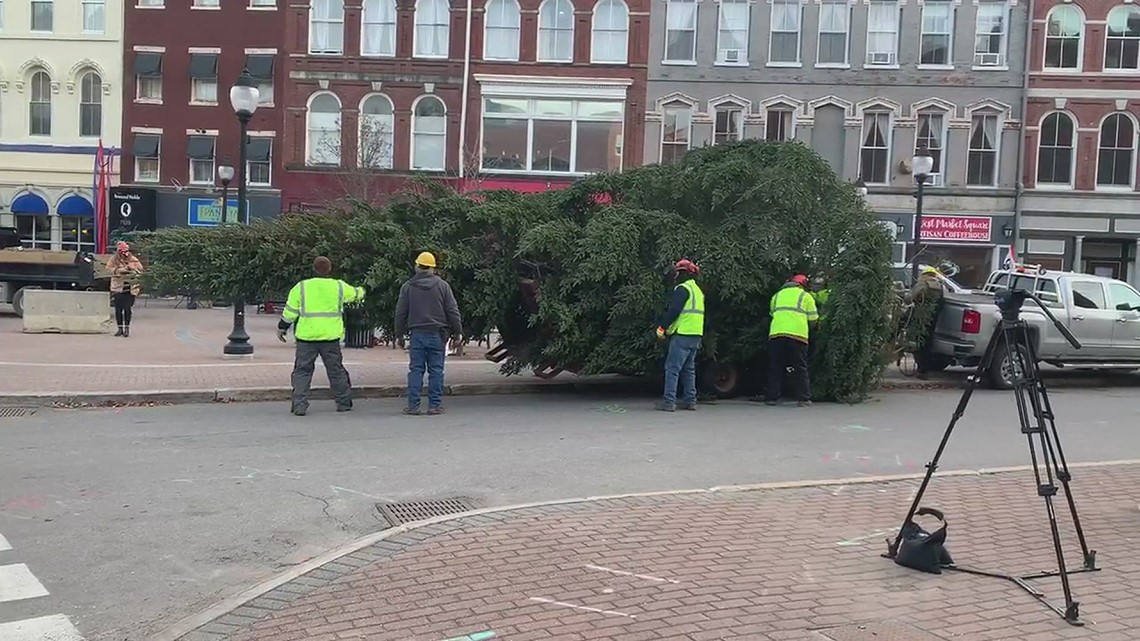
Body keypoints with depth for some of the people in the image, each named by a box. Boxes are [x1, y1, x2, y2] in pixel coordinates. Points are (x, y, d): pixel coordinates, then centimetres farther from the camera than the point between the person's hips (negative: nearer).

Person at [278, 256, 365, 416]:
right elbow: (356, 294, 22)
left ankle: (299, 405, -1)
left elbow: (290, 312, 2)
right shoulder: (339, 287, 2)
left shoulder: (301, 287, -1)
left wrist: (282, 328, 16)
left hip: (306, 337, -1)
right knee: (336, 370, 13)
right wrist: (361, 291, 46)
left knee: (302, 371, 6)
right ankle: (344, 402, 22)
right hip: (331, 337, 1)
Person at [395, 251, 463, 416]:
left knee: (415, 370, 4)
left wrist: (400, 334, 18)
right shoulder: (442, 286, 2)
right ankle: (435, 405, 3)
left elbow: (401, 313, 8)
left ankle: (413, 405, 2)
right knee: (436, 370, 3)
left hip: (417, 334, 1)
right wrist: (457, 333, 7)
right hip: (437, 334, 0)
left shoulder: (408, 287, 4)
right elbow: (453, 311, 2)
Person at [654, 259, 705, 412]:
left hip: (682, 335, -9)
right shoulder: (698, 290, 21)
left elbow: (673, 311, -18)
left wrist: (662, 327, -13)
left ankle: (668, 402, -12)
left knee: (672, 368, -8)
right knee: (689, 369, 15)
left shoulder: (682, 289, -10)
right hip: (696, 336, 9)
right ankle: (690, 400, 15)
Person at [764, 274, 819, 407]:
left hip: (775, 333, 3)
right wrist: (808, 327, 33)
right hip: (797, 334, -2)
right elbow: (813, 320, 13)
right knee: (800, 369, 4)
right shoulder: (806, 296, 14)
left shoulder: (777, 295, 24)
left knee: (775, 368, 9)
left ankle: (772, 397, 7)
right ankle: (804, 398, 0)